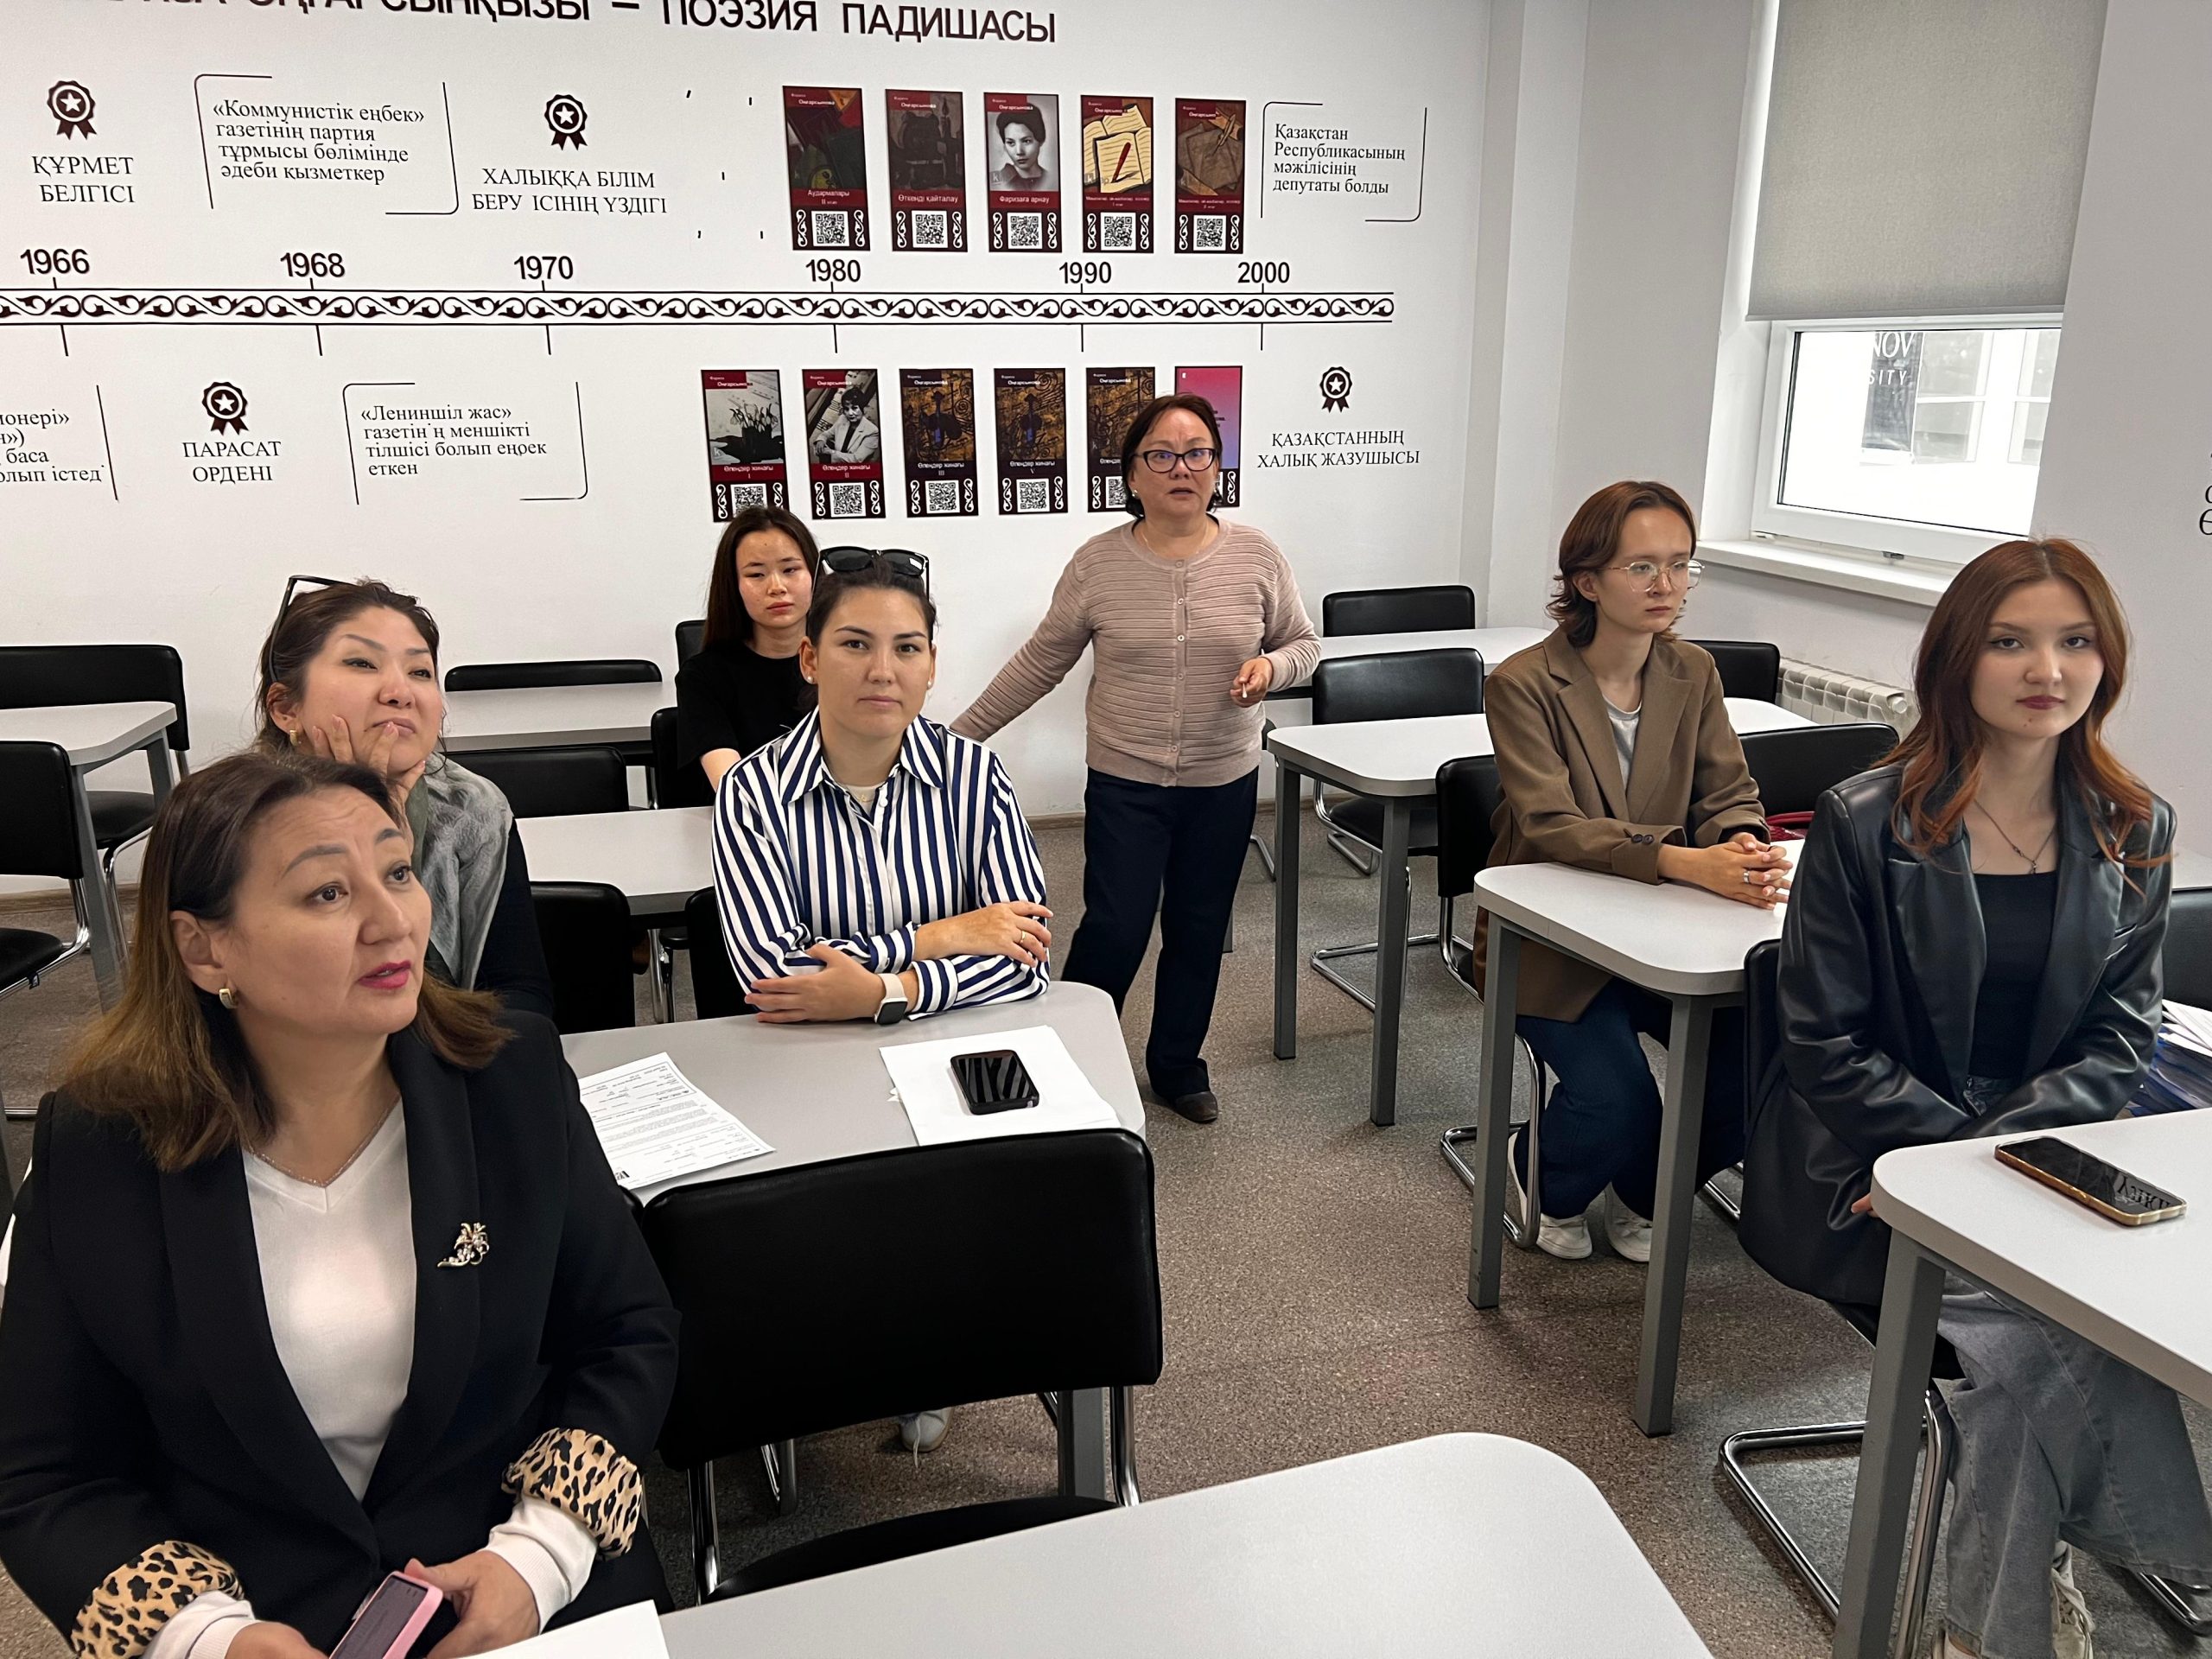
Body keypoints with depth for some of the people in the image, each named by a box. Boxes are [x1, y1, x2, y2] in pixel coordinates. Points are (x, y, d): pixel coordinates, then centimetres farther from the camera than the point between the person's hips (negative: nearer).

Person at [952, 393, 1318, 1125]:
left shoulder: (1256, 556, -4)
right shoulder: (1097, 563, -6)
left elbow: (1303, 644, 8)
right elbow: (1039, 662, 1)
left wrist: (1272, 666, -16)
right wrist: (960, 735, 0)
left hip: (1224, 785, 2)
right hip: (1125, 784, -2)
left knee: (1198, 931, 14)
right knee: (1114, 932, -3)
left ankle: (1178, 1065, 34)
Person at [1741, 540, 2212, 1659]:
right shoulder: (1864, 823, -7)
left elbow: (2117, 1041, 3)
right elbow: (1826, 1046, -7)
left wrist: (1997, 1153, -14)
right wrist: (1962, 1154, -17)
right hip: (1865, 1176, -3)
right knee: (2045, 1320, -25)